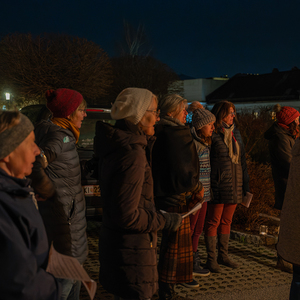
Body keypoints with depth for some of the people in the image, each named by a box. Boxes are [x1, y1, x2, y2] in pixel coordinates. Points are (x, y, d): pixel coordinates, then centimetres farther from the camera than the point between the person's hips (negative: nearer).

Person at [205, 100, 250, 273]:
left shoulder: (236, 133, 13)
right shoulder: (213, 135, -9)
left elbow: (242, 159, 17)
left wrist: (246, 183, 13)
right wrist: (211, 184, -16)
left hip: (235, 185, 7)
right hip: (219, 186, -7)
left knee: (227, 221, 14)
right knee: (214, 222, 1)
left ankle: (223, 255, 25)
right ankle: (211, 259, 10)